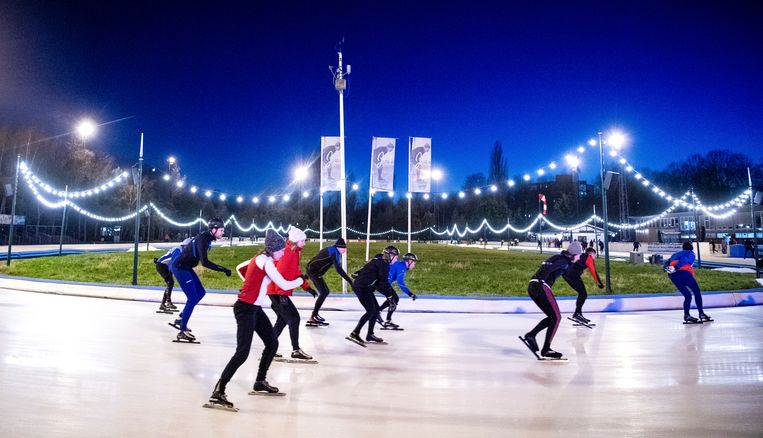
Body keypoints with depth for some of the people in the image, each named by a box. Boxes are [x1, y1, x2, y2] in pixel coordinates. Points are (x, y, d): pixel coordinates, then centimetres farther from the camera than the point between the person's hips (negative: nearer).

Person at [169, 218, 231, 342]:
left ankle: (180, 319, 22)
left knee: (200, 292, 14)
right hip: (179, 267, -10)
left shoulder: (207, 237, 4)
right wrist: (223, 269, -31)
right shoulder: (203, 239, -25)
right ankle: (182, 331, -3)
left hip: (185, 267, 10)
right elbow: (204, 262, -33)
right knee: (193, 298, -10)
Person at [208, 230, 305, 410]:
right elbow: (284, 285, -20)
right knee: (243, 352, -14)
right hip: (245, 309, -10)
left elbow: (240, 267, 26)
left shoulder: (260, 258, 9)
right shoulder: (266, 261, -18)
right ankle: (218, 392, -8)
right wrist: (301, 280, -2)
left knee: (272, 343, 13)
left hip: (255, 308, 10)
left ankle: (260, 381, 28)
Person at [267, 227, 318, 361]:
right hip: (278, 293, -10)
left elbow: (296, 272, 21)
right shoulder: (287, 252, -17)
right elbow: (279, 273, -25)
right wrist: (281, 294, -28)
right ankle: (296, 350, -1)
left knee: (283, 319, 15)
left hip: (277, 292, 10)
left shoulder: (294, 252, 14)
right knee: (294, 318, -6)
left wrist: (307, 287, 19)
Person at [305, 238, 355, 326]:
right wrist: (350, 281, -26)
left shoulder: (331, 250, 13)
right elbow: (339, 269, -25)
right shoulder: (334, 252, -17)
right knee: (324, 292, -13)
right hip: (314, 271, -10)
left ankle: (315, 314, 22)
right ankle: (312, 318, -15)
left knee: (325, 292, 14)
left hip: (312, 270, 10)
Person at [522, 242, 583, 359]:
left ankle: (531, 335, 5)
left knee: (552, 317, 15)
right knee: (556, 317, -2)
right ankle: (545, 349, -2)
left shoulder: (558, 258, 23)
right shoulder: (564, 261, -6)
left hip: (532, 287, 9)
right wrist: (540, 281, -29)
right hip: (541, 287, -9)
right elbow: (548, 268, -21)